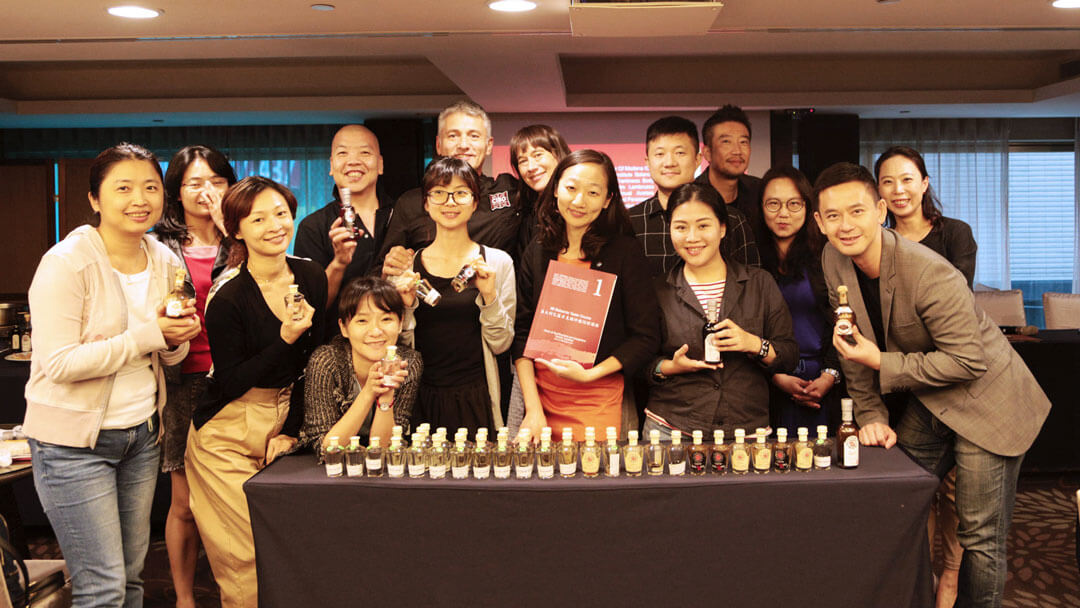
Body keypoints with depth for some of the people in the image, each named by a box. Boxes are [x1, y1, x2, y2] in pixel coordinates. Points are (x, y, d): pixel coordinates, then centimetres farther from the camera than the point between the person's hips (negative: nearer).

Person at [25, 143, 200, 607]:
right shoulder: (66, 263, -15)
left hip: (141, 433, 6)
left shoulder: (164, 261, 6)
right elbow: (59, 364, -21)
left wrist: (175, 338, -7)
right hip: (75, 441, -6)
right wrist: (148, 335, -21)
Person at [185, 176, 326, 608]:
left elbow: (312, 362, 7)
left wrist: (291, 430, 1)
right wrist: (286, 339, -25)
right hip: (228, 433, -4)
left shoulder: (311, 277, 0)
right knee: (246, 556, -6)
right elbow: (231, 382, -14)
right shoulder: (227, 297, -15)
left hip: (285, 420, 5)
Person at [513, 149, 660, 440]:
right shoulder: (536, 254, 6)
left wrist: (589, 374, -14)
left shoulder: (625, 252, -4)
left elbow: (645, 337, -5)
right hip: (541, 397, 3)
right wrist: (533, 409, -5)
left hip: (600, 404, -3)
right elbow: (521, 333, 4)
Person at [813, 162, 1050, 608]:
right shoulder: (835, 260, -7)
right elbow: (854, 347, 2)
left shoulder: (928, 274, -29)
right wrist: (871, 416, -5)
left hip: (984, 400, -7)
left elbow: (969, 359, -26)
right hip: (926, 403, 7)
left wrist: (882, 364, -24)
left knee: (980, 538, -1)